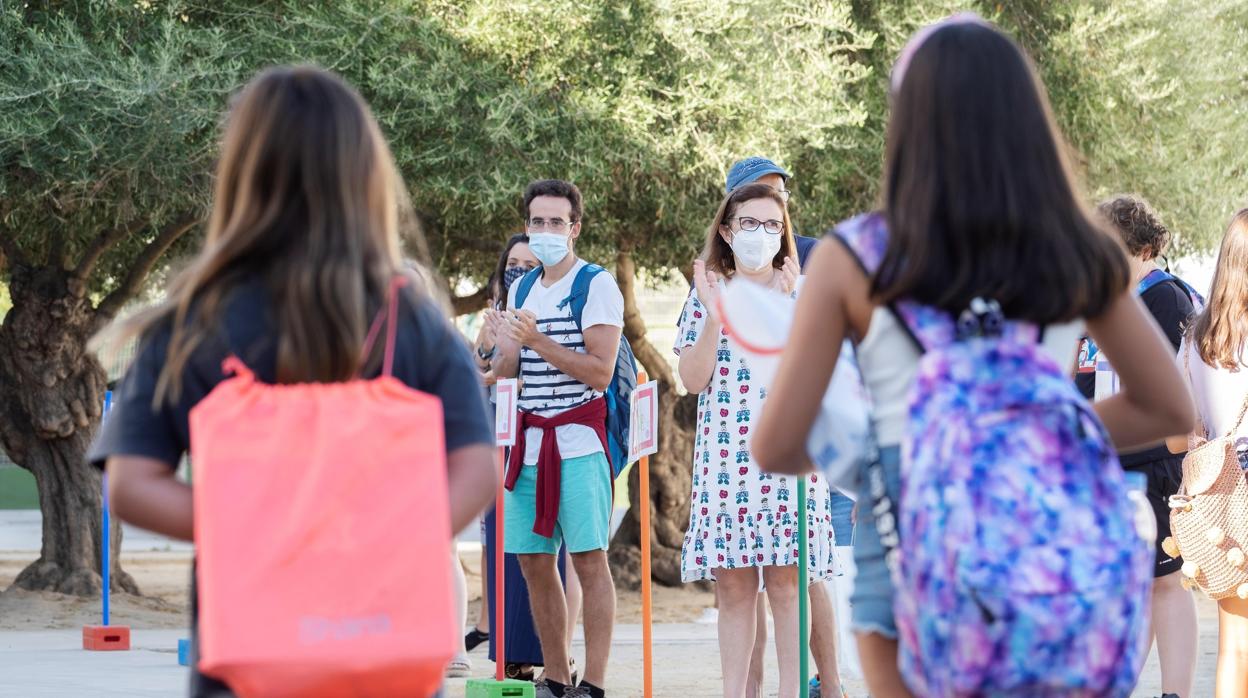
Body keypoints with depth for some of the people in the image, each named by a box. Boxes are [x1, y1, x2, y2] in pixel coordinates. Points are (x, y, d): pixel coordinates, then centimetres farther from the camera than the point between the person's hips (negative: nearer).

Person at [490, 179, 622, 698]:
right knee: (533, 561, 6)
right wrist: (506, 346, -4)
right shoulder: (521, 290, 16)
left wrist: (537, 341, -17)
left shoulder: (596, 286, -4)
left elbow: (600, 372, -12)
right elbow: (504, 376, 18)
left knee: (589, 559, -6)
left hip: (578, 440, -7)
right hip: (528, 440, 7)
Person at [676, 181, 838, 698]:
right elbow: (693, 380, 0)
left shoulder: (802, 293, 5)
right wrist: (713, 314, -9)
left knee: (786, 578, -4)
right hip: (723, 457, 2)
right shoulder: (706, 294, 10)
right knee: (732, 582, 3)